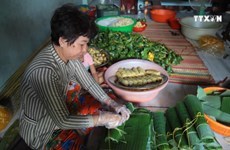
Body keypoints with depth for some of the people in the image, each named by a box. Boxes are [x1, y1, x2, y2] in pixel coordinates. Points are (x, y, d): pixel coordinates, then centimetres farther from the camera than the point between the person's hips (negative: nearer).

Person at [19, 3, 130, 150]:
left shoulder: (68, 53, -14)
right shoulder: (44, 71, -38)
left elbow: (89, 82, -2)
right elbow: (62, 121, -33)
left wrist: (112, 104, -10)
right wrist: (103, 118, -26)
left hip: (62, 111, 7)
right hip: (41, 132, -7)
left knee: (106, 108, 9)